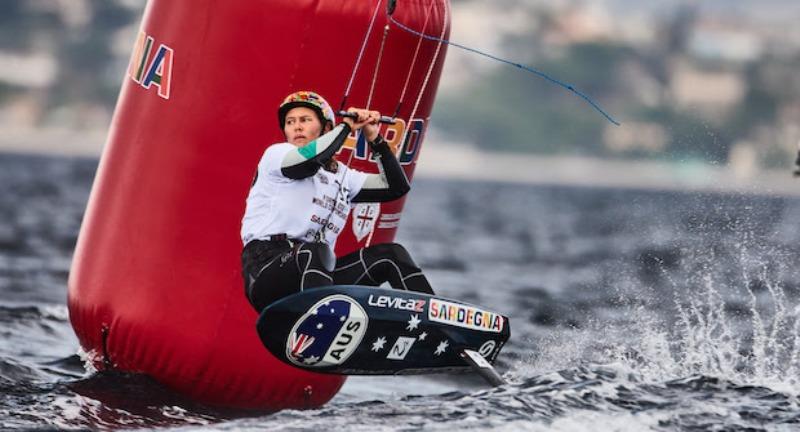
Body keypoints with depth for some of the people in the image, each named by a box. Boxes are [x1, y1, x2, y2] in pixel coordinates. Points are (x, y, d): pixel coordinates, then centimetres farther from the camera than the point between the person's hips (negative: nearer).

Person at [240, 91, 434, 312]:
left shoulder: (342, 175, 26)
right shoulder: (276, 154, 8)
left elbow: (397, 187, 22)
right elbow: (310, 158, -14)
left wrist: (375, 139, 16)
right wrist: (346, 125, 1)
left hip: (318, 271, 6)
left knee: (391, 254, -4)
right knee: (314, 251, -38)